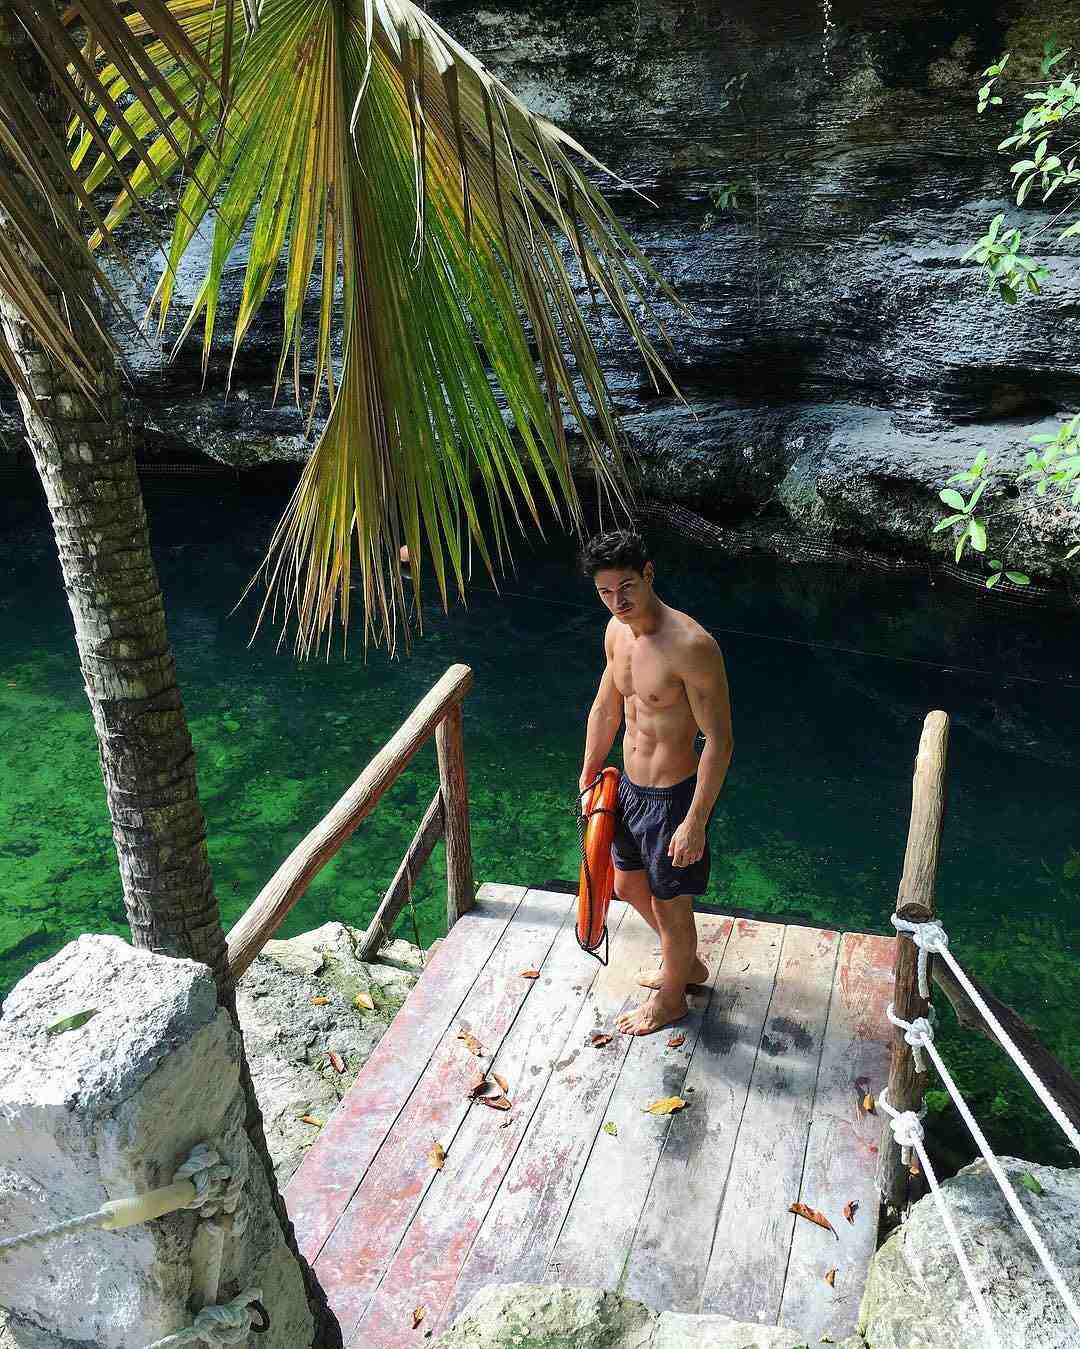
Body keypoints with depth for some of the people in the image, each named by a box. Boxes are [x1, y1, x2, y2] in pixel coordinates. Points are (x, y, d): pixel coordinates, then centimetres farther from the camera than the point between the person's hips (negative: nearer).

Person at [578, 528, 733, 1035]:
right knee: (628, 885, 26)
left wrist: (695, 822, -23)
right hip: (629, 785, 8)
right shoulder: (617, 630, -2)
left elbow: (719, 740, -24)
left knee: (670, 905, 12)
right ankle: (687, 963, 50)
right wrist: (587, 782, 17)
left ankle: (670, 998, 39)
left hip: (672, 797, -8)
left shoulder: (691, 646, -27)